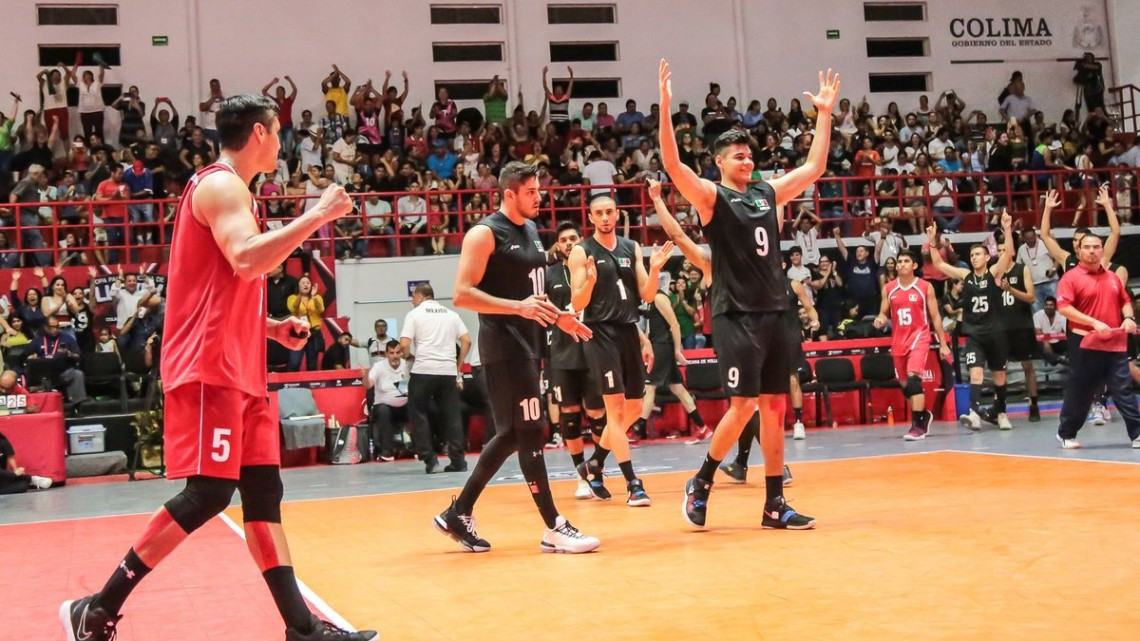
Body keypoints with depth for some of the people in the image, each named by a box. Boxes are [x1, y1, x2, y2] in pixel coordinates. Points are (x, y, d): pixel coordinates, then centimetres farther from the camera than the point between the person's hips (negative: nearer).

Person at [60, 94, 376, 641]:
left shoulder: (226, 188, 21)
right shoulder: (221, 185, -10)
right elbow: (247, 262, -27)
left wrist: (270, 327, 18)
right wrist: (316, 217, -20)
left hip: (236, 368, 10)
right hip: (209, 367, -10)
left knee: (263, 489, 5)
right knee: (208, 493, -11)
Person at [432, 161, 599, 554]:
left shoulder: (531, 230, 15)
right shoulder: (485, 233, -11)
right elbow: (462, 294, -19)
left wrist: (557, 317, 15)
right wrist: (519, 307, -28)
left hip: (528, 341, 9)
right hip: (503, 344, -9)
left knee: (511, 433, 12)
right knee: (529, 431, -8)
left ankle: (458, 514, 22)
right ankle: (554, 529, -3)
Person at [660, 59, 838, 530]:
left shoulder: (768, 192, 14)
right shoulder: (711, 197, -4)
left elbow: (814, 167, 21)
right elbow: (673, 165, -19)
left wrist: (824, 113, 17)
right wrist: (666, 106, -27)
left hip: (775, 312, 6)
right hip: (735, 315, -6)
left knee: (774, 407, 6)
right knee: (742, 406, -11)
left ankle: (774, 504, 12)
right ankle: (700, 482, 9)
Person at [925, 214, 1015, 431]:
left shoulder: (994, 272, -3)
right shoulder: (965, 275, 4)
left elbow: (1009, 253, -18)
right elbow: (939, 264, 4)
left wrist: (1007, 230, -30)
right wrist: (932, 242, -7)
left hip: (995, 332, -1)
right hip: (973, 333, 1)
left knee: (999, 374, 11)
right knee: (976, 372, -14)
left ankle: (1000, 413, 25)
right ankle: (975, 413, -26)